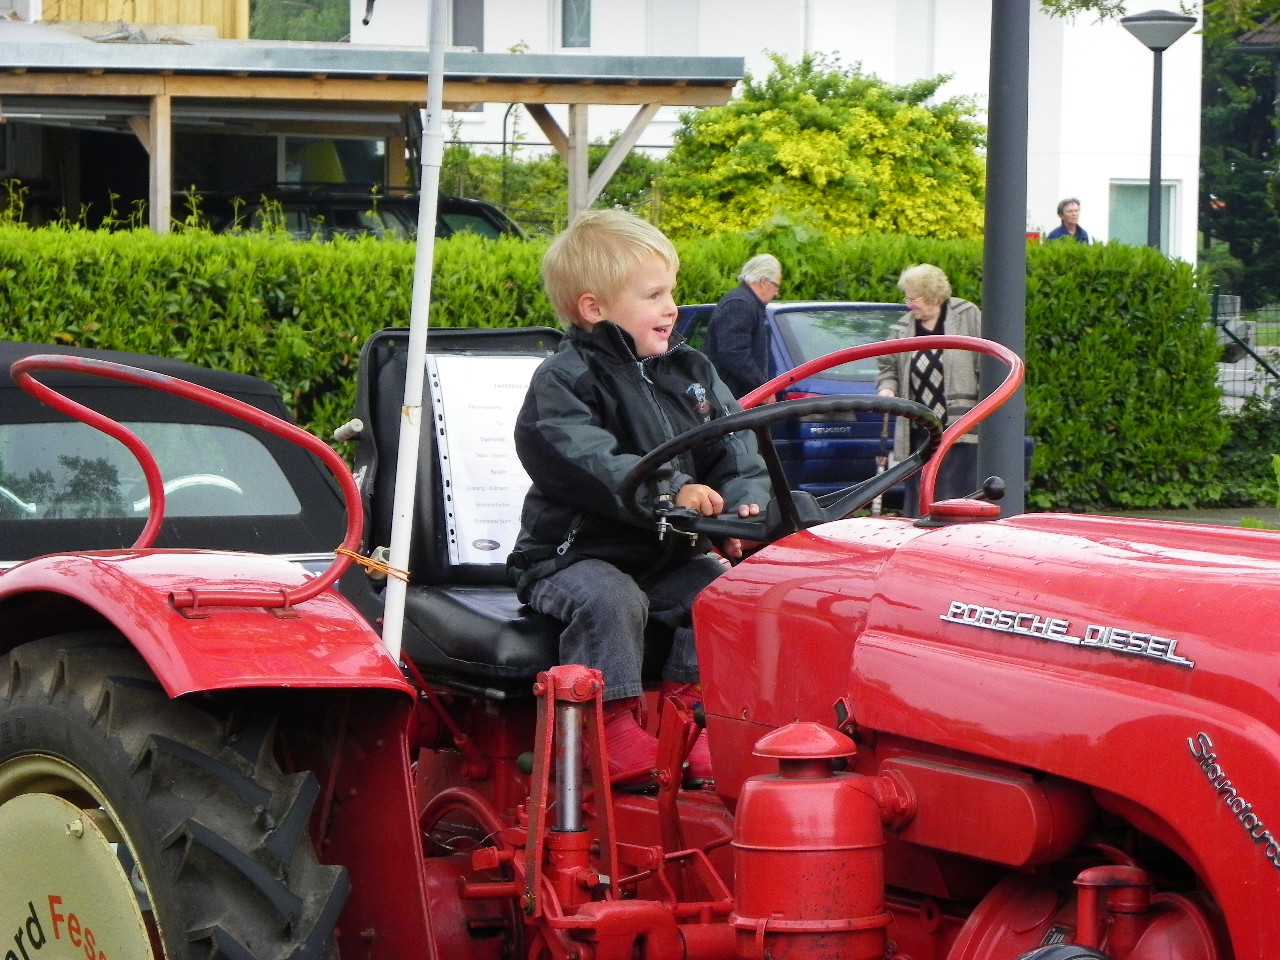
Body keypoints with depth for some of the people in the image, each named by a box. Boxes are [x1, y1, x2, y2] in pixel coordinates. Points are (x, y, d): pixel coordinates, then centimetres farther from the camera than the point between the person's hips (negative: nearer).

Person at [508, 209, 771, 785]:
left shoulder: (691, 374, 12)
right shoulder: (563, 381, -11)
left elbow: (735, 453, 3)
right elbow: (583, 459, -29)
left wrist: (743, 505, -21)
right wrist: (670, 491, -40)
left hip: (671, 557, 6)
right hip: (575, 557, -6)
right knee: (608, 599, -34)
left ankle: (687, 707, -8)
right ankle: (613, 721, -21)